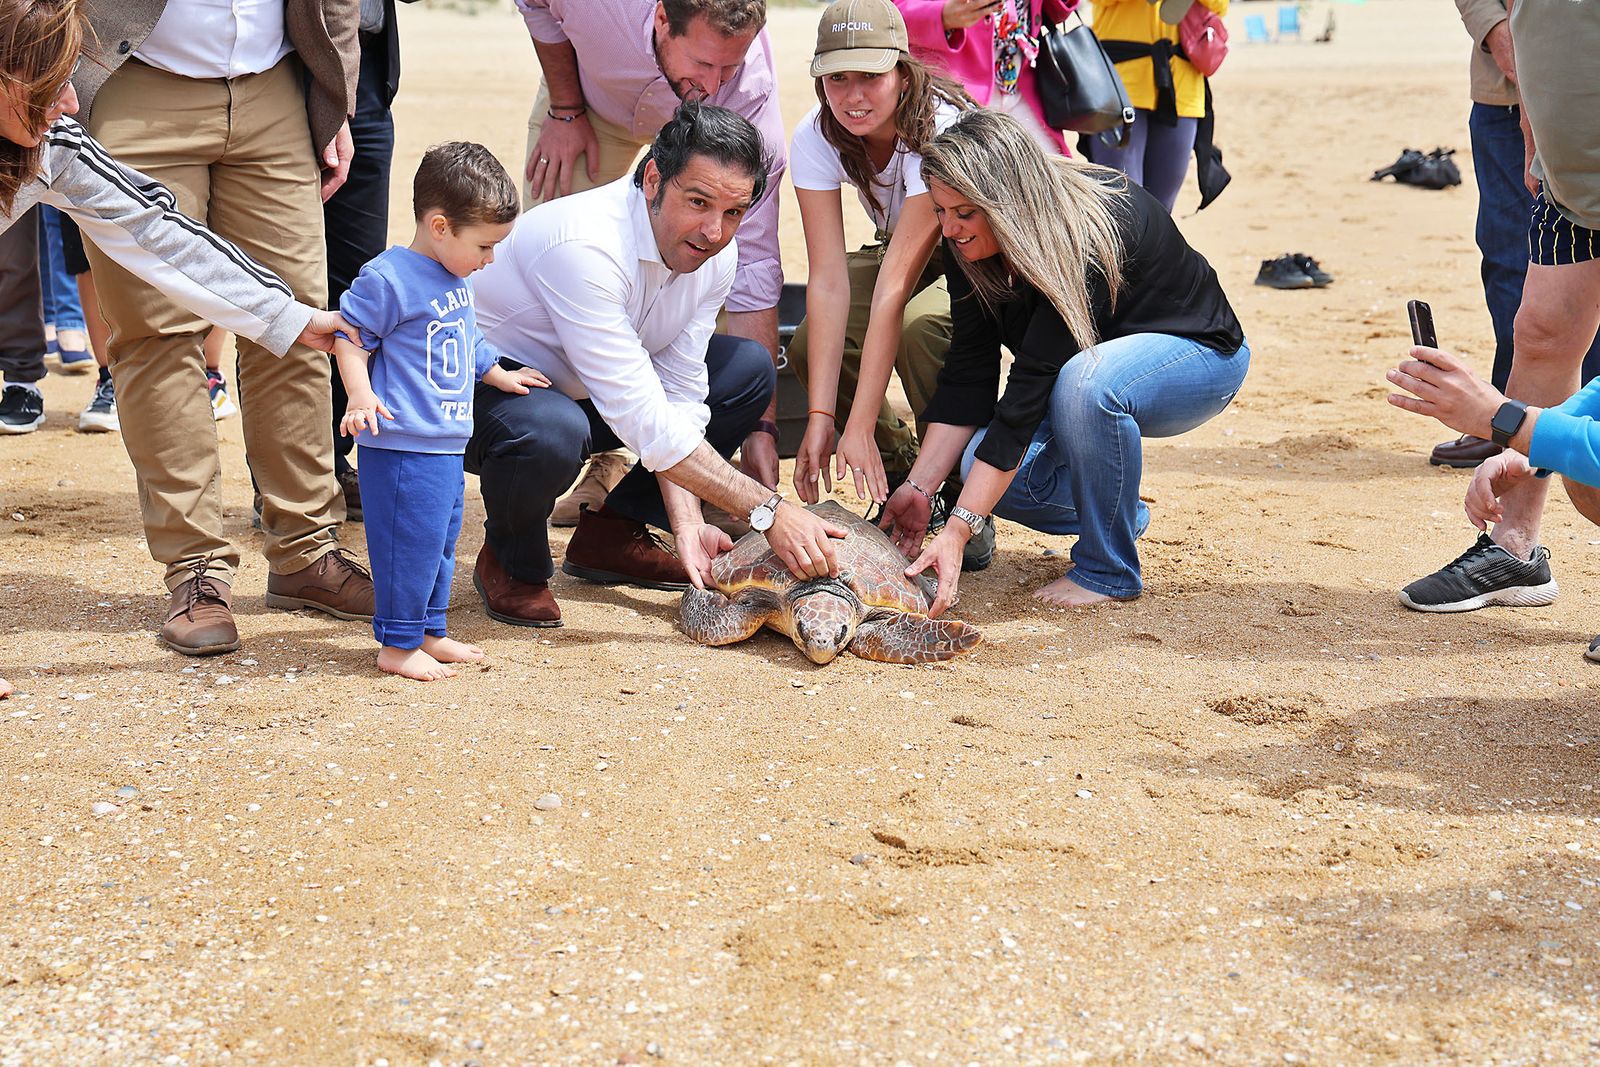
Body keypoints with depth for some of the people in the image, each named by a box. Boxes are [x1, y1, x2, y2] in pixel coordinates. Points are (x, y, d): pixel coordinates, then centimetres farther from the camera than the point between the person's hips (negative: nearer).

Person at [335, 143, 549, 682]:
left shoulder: (456, 282, 13)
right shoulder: (388, 279, -16)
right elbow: (350, 337, -14)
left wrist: (500, 375, 38)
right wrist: (360, 395, -26)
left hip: (447, 444, 10)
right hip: (403, 447, -10)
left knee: (441, 541, 17)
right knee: (409, 542, -5)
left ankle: (430, 633, 29)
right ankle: (398, 645, 6)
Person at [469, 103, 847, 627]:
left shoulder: (717, 254, -9)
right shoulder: (585, 246, -35)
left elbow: (678, 396, -8)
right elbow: (641, 420, -37)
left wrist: (687, 524, -22)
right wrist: (769, 511, -36)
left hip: (577, 393, 8)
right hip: (483, 384, -8)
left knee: (749, 368, -1)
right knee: (551, 433, -41)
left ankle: (611, 534, 4)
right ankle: (512, 561, -7)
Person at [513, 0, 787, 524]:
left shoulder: (751, 92, -40)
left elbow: (753, 266, -39)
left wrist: (760, 428, -42)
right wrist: (566, 110, -15)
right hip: (592, 96, 1)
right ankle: (606, 458, -3)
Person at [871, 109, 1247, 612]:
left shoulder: (1088, 237, -36)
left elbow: (1028, 394, -39)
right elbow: (968, 374, -12)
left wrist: (957, 532, -41)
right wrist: (919, 486, -21)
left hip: (1199, 354, -7)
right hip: (1088, 358, 7)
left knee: (1083, 383, -40)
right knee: (981, 466, -20)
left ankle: (1108, 571, -20)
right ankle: (1123, 513, 8)